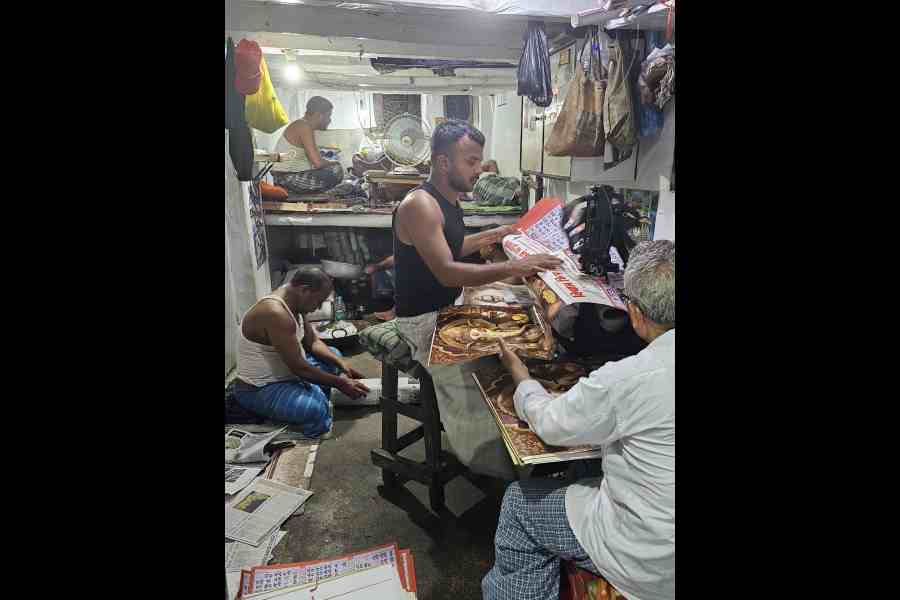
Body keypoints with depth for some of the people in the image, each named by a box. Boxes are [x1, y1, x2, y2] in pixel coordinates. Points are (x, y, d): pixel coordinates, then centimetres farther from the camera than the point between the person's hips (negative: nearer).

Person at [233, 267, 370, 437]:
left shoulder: (293, 304, 1)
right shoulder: (275, 313, -30)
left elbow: (313, 342, 9)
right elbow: (299, 367, -28)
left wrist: (342, 363, -5)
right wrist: (340, 383, -20)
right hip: (259, 389, -10)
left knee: (334, 355, 19)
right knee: (316, 410, -34)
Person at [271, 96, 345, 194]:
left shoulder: (301, 125, 16)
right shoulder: (304, 127, -15)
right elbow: (318, 162, -23)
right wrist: (333, 163, -5)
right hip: (288, 178, -11)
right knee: (337, 171, -17)